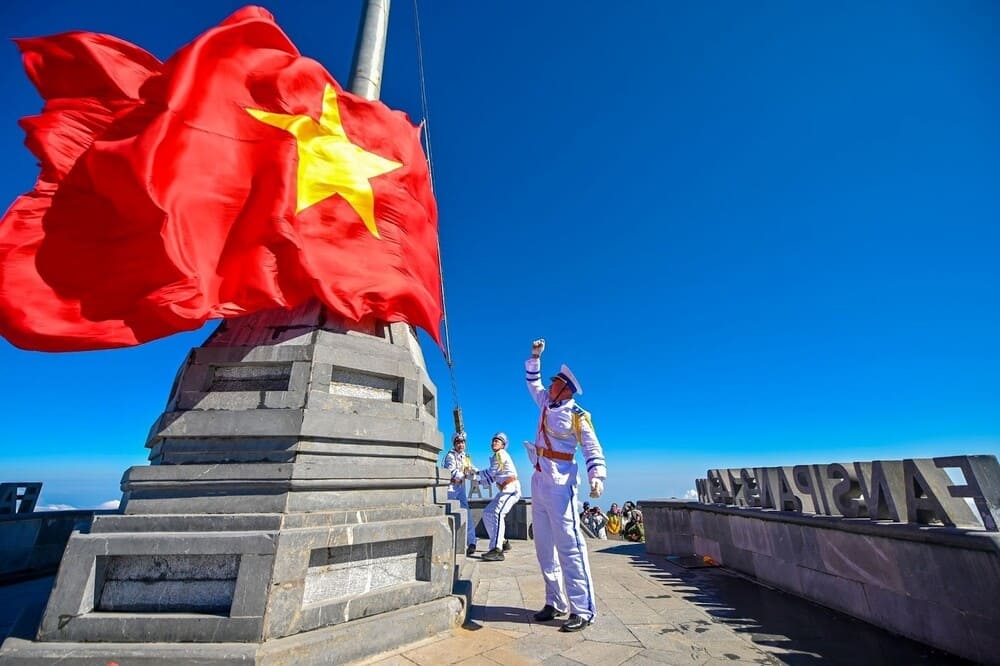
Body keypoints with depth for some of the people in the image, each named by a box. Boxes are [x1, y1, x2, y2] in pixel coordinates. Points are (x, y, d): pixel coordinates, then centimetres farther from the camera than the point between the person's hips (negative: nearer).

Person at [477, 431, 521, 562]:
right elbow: (492, 477, 22)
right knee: (487, 513, 13)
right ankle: (502, 542, 23)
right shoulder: (495, 456, 21)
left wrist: (476, 472, 2)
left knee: (497, 513, -27)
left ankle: (497, 550, -35)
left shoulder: (501, 454, -7)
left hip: (511, 488, -10)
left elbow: (491, 473, -11)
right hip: (504, 490, 10)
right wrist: (479, 482, 13)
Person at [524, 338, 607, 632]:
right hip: (539, 482, 8)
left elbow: (592, 448, -10)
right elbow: (533, 383, 28)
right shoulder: (547, 404, 12)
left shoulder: (577, 416, -7)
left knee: (568, 544, -8)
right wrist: (535, 357, 24)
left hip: (559, 485, -7)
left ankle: (583, 610, 1)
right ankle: (555, 603, 21)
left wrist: (596, 475, -24)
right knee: (544, 545, 11)